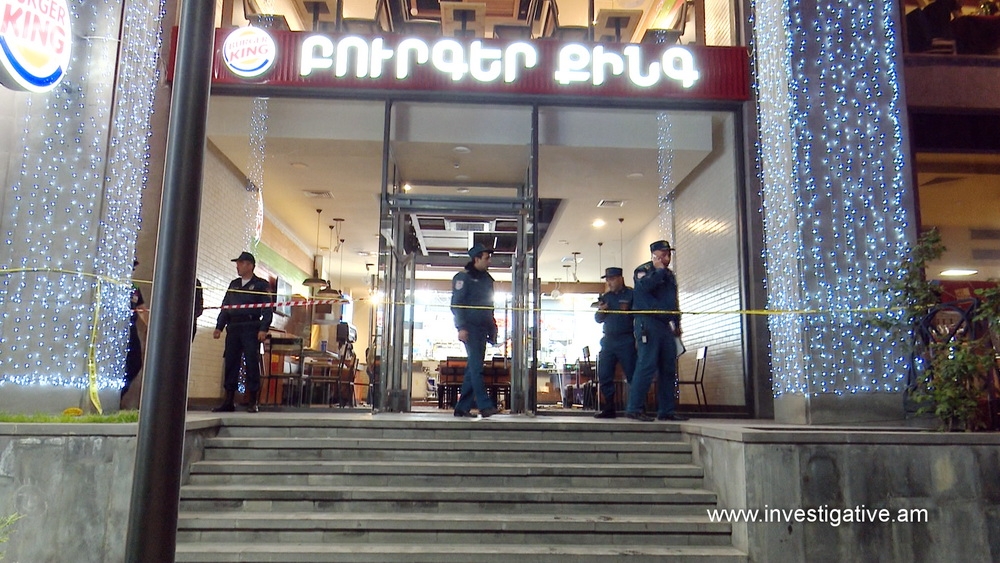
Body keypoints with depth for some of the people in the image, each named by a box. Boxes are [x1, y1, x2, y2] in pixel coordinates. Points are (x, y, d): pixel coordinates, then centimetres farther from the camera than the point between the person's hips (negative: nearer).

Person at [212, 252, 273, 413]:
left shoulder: (261, 285, 3)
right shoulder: (234, 284, 20)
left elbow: (268, 309, -4)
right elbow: (225, 307, 21)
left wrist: (263, 329, -15)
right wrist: (219, 327, 11)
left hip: (251, 329, -6)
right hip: (233, 328, 6)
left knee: (252, 364, -6)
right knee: (230, 363, 4)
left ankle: (253, 402, -1)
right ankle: (228, 402, 10)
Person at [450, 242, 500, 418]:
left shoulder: (487, 279, 19)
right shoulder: (463, 277, -3)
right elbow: (456, 304, -8)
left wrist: (492, 329, 17)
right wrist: (461, 327, -17)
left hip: (482, 329, 8)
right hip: (470, 327, -7)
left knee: (473, 367, 6)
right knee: (476, 365, -12)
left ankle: (463, 407, 11)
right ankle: (485, 405, -16)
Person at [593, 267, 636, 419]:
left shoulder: (631, 294, 0)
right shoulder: (605, 297, 16)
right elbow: (598, 319, 18)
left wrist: (628, 311, -22)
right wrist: (600, 311, -2)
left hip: (626, 341, -6)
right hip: (608, 340, 6)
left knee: (632, 375, -5)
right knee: (604, 376, 4)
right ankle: (609, 408, 12)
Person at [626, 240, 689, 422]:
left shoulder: (669, 275, 23)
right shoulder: (644, 270, 0)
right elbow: (644, 286, -22)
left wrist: (677, 323, 21)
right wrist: (659, 270, -11)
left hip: (666, 325, 8)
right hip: (648, 322, -8)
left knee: (668, 369, 6)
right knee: (647, 365, -14)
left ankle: (666, 410, 11)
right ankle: (635, 408, -12)